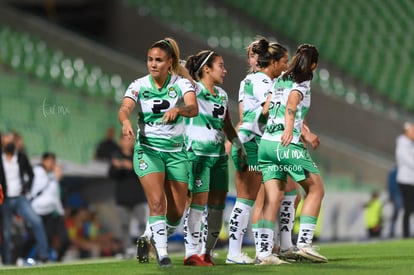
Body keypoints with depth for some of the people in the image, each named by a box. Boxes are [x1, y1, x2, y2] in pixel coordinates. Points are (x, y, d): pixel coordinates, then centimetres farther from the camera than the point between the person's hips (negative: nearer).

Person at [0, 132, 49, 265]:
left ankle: (43, 255, -17)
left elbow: (30, 174, 19)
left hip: (20, 198, 1)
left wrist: (26, 188, 6)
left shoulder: (21, 157, 6)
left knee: (36, 221, -19)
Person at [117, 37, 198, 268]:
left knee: (177, 212, 2)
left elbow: (193, 109, -23)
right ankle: (162, 253, -12)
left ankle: (150, 238, 28)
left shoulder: (182, 84, -5)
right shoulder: (139, 86, -4)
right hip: (148, 148, -2)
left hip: (176, 151, 2)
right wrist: (126, 121, -44)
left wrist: (177, 110, -45)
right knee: (157, 202, -19)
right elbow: (124, 109, -21)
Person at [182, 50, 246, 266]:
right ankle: (191, 254, -7)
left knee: (217, 204, 5)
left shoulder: (222, 95, 16)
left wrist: (239, 145, 22)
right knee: (198, 201, -11)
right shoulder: (194, 89, -6)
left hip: (219, 154, 7)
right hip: (198, 153, -7)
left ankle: (206, 252, 12)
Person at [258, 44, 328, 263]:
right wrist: (289, 128, -36)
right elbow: (291, 103, -19)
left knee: (273, 199, 4)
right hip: (287, 144, -6)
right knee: (316, 189, 5)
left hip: (265, 143, 6)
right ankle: (304, 242, -5)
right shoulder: (302, 83, -1)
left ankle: (264, 251, -6)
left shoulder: (279, 80, 17)